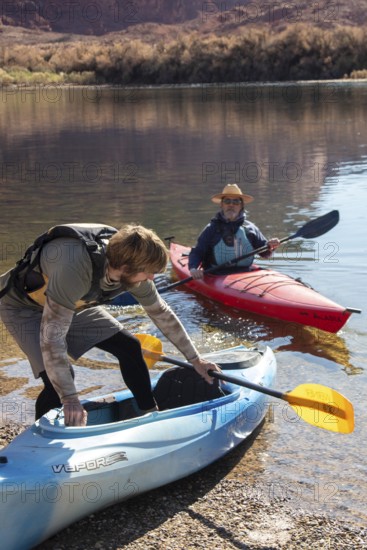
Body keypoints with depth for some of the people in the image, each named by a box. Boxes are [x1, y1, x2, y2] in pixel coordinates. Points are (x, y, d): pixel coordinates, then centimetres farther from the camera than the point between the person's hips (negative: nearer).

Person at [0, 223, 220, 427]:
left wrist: (195, 359, 3)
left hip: (73, 303, 7)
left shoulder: (132, 267, -20)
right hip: (24, 308, -6)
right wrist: (70, 400, -34)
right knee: (58, 382, -21)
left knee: (129, 347, 0)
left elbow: (162, 313, -3)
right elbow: (51, 338, -39)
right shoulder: (74, 269, -43)